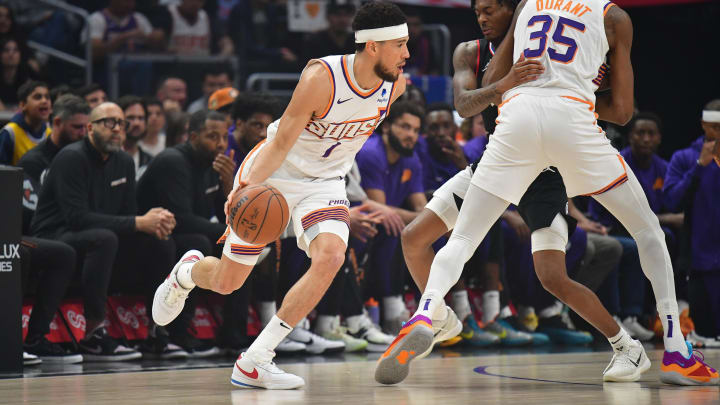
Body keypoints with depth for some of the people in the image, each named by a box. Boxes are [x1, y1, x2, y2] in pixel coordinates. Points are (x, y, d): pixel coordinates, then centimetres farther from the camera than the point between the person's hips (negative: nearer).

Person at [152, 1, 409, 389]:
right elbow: (282, 141, -26)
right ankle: (187, 272, 45)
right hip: (275, 172, -4)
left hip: (325, 181, 4)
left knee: (330, 257, -27)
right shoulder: (322, 77, -29)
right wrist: (249, 185, -39)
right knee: (227, 282, 4)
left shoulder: (395, 84, -12)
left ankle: (254, 361, -19)